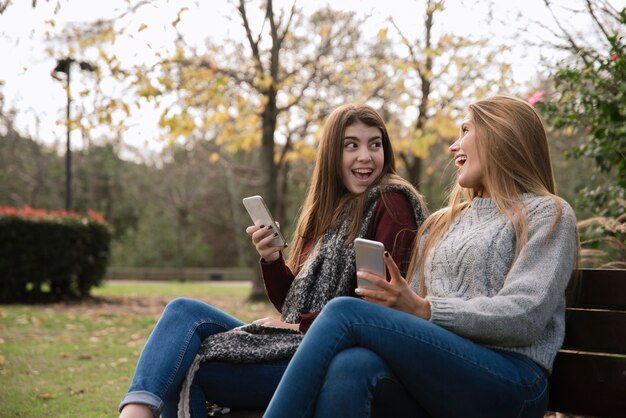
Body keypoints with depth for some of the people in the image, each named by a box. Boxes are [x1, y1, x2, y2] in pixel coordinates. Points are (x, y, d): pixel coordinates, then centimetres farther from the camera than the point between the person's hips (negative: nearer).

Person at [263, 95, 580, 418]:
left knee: (345, 313, -25)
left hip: (512, 379, -4)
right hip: (436, 373, 5)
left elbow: (524, 318, -8)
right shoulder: (440, 224, 26)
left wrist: (423, 309, -12)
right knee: (350, 365, -33)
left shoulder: (547, 214, 8)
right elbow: (412, 309, 19)